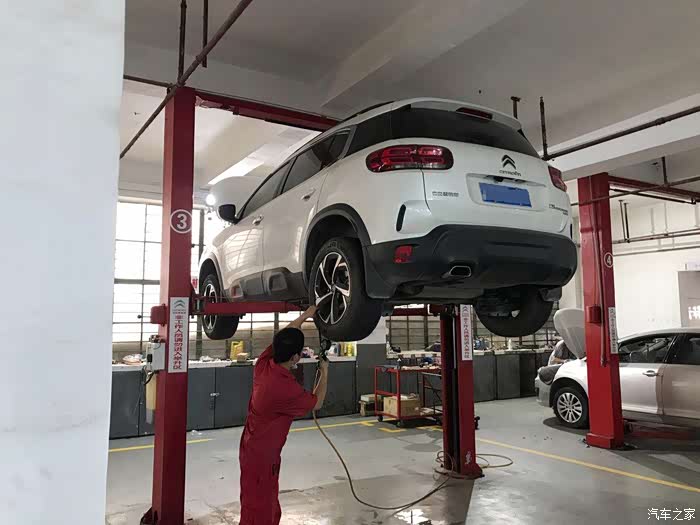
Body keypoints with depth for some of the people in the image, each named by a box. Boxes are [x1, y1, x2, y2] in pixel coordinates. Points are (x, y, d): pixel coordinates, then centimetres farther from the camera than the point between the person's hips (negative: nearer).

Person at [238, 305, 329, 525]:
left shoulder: (263, 364, -8)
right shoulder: (287, 388, -29)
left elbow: (283, 337, 10)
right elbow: (316, 403, -8)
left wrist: (306, 314, 13)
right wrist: (324, 372, 3)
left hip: (252, 448, 8)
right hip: (261, 457, -8)